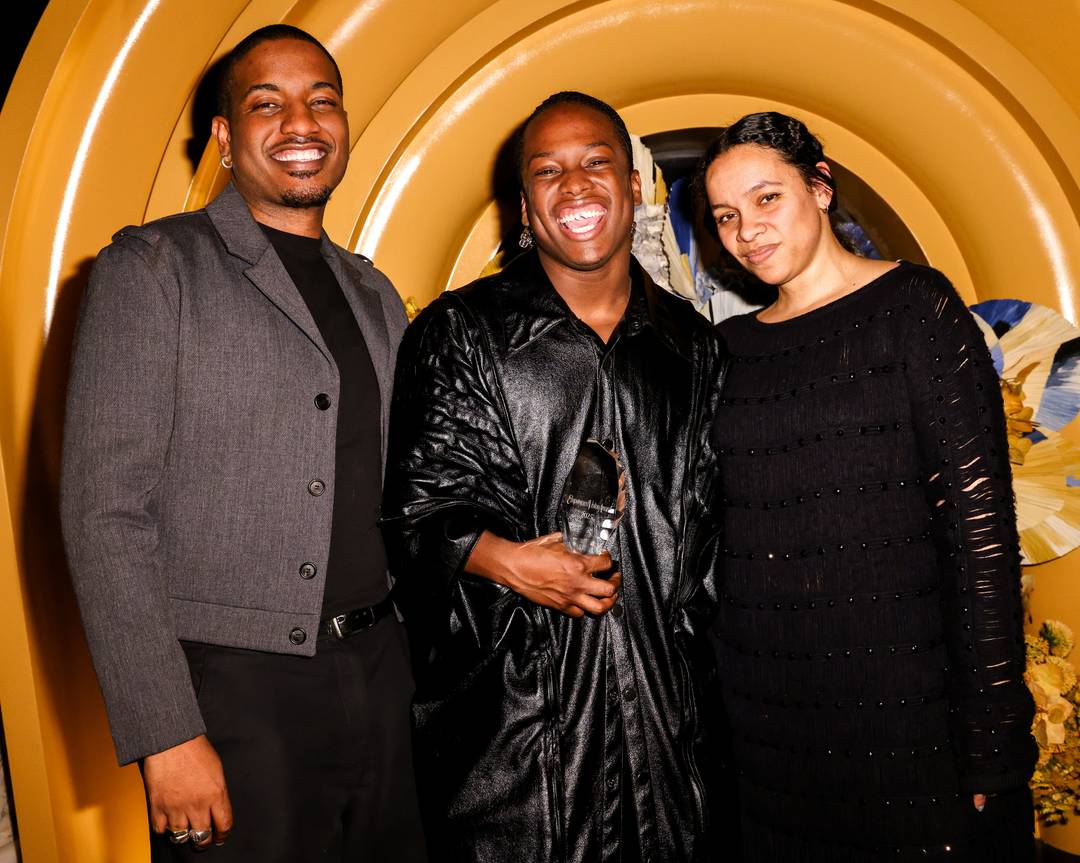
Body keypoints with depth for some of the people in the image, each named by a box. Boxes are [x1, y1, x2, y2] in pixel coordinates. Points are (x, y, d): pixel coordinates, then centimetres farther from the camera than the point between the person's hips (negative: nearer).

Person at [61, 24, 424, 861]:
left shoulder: (375, 296, 13)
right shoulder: (153, 267, -5)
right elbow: (107, 511, -12)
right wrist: (166, 732, -16)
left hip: (383, 674, 6)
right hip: (236, 691, -5)